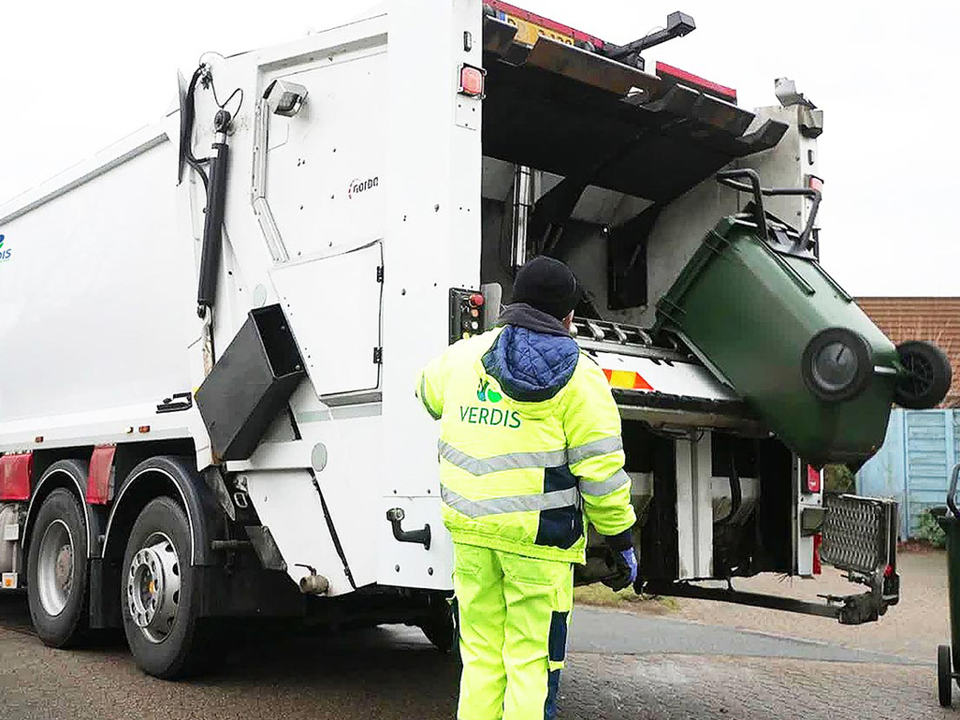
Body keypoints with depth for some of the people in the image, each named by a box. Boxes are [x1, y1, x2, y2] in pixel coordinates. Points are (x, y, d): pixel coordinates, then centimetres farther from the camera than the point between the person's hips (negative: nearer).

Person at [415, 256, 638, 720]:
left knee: (480, 652, 15)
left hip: (469, 528, 4)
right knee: (531, 661, 4)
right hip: (539, 538, -4)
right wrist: (621, 544, 2)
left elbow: (428, 392, 30)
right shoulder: (578, 376, -5)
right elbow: (600, 469, -7)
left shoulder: (465, 355, 8)